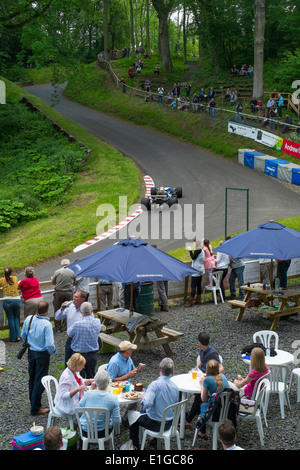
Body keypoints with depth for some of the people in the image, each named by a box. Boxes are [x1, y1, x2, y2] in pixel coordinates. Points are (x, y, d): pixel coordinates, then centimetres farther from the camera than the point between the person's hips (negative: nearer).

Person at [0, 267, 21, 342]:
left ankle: (12, 338, 13)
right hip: (17, 300, 2)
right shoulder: (15, 278, 8)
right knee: (16, 318, 20)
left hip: (7, 301, -2)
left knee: (10, 318, 9)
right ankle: (18, 335, 13)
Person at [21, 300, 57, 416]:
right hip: (42, 355, -6)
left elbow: (23, 336, 7)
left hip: (31, 352, 6)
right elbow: (50, 344, -26)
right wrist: (53, 351, -5)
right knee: (40, 381, 5)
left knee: (32, 379, 20)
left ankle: (33, 403, 34)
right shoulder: (47, 324, -25)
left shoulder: (28, 319, -7)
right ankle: (35, 408, 13)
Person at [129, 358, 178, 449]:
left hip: (155, 424, -6)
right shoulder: (175, 387, -6)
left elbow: (147, 403, -37)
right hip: (169, 424, 6)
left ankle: (135, 445, 31)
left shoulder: (155, 384, -26)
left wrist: (143, 397, -15)